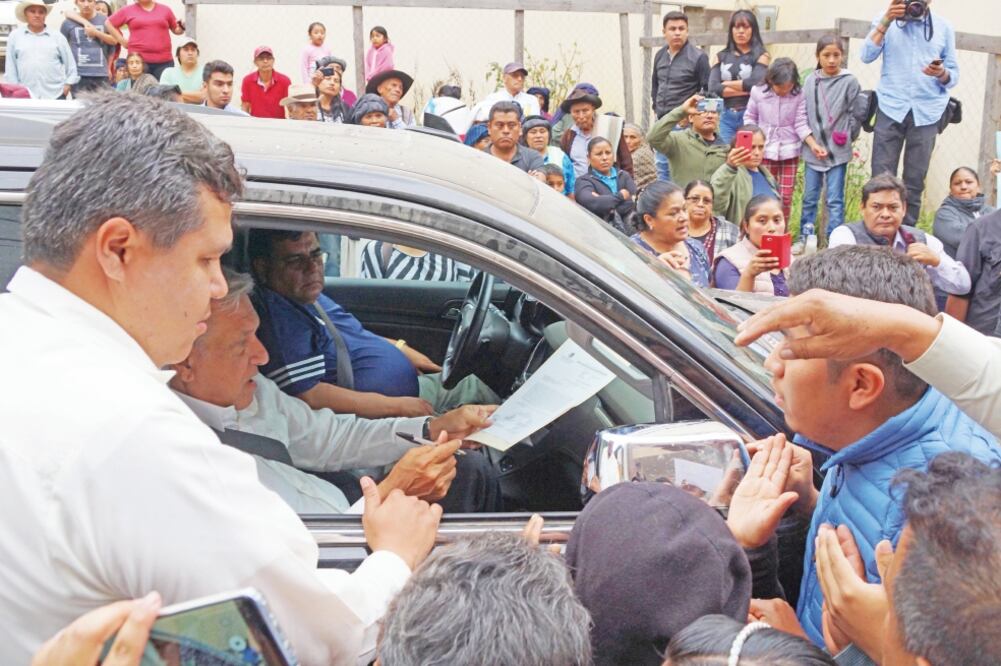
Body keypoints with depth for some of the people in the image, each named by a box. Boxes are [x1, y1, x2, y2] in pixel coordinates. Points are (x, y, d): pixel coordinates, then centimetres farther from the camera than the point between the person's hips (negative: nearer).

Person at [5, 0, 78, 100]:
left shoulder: (57, 36, 7)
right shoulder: (15, 36, 7)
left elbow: (70, 62, 9)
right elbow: (10, 66, 8)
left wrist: (68, 84, 1)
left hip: (55, 95, 0)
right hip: (26, 96, 0)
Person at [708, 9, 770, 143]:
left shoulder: (761, 56, 5)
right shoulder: (721, 57, 13)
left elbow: (755, 83, -12)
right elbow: (713, 89, -1)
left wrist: (727, 84, 1)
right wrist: (745, 90, -8)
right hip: (726, 117, 3)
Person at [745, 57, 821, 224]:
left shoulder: (798, 94, -10)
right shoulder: (758, 92, -8)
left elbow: (801, 124, -5)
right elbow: (750, 118, 4)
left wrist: (814, 145, -16)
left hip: (789, 152, 0)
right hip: (765, 151, 0)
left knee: (786, 196, 3)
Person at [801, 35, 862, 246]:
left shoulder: (850, 81, -5)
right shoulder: (811, 80, 2)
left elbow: (855, 115, -2)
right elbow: (803, 113, 5)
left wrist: (846, 138, -2)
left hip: (838, 151, -3)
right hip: (812, 150, 3)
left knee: (835, 200, 1)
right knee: (809, 198, 11)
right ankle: (805, 238, 22)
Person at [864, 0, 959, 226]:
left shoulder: (943, 27, 9)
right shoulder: (887, 20, 8)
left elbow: (954, 75, 9)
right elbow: (867, 56, -6)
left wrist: (941, 73, -13)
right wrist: (886, 21, -13)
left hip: (926, 112, 1)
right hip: (891, 109, -1)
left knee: (915, 181, -1)